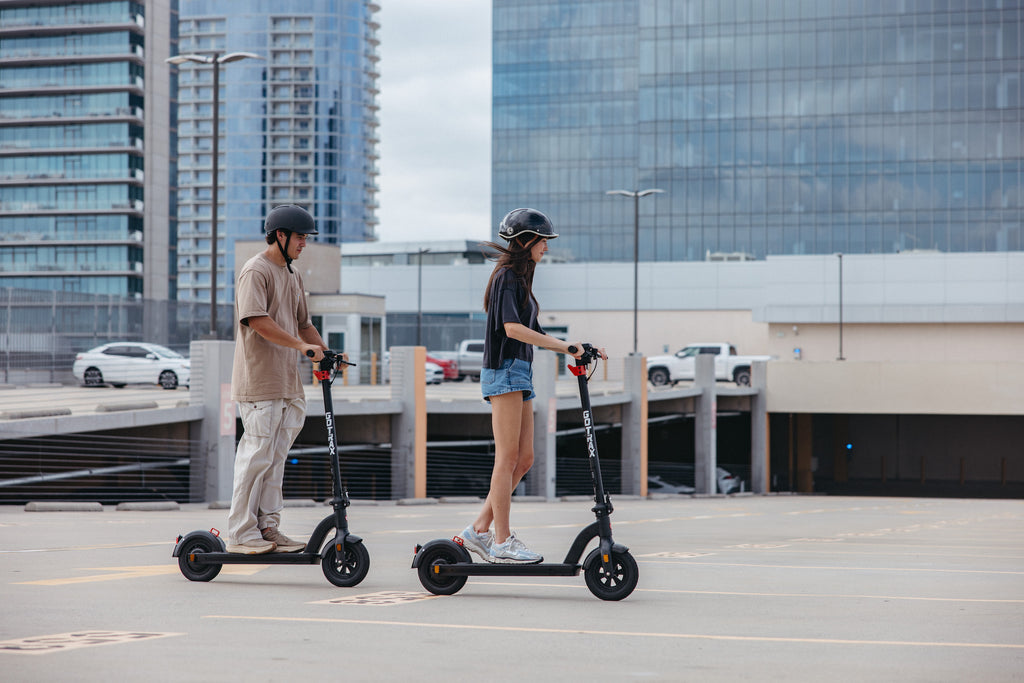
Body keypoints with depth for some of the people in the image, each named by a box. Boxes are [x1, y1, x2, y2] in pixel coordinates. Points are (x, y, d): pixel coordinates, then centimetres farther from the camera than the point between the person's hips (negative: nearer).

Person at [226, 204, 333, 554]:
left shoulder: (292, 275, 19)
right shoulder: (256, 271, -9)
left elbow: (302, 323, 25)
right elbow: (257, 319, -21)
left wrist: (325, 352, 10)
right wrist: (301, 345, -26)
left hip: (287, 381, 9)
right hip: (259, 382, -9)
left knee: (276, 457, 10)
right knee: (257, 456, -8)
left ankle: (268, 528, 15)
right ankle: (241, 534, -3)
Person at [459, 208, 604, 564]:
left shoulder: (520, 279, 21)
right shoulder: (507, 277, -10)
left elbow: (534, 333, 22)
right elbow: (512, 328, -22)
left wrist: (576, 348, 11)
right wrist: (563, 345, -25)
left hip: (519, 374, 10)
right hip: (504, 371, -10)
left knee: (524, 459, 7)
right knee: (507, 458, -9)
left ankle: (479, 529, 11)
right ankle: (502, 542, -6)